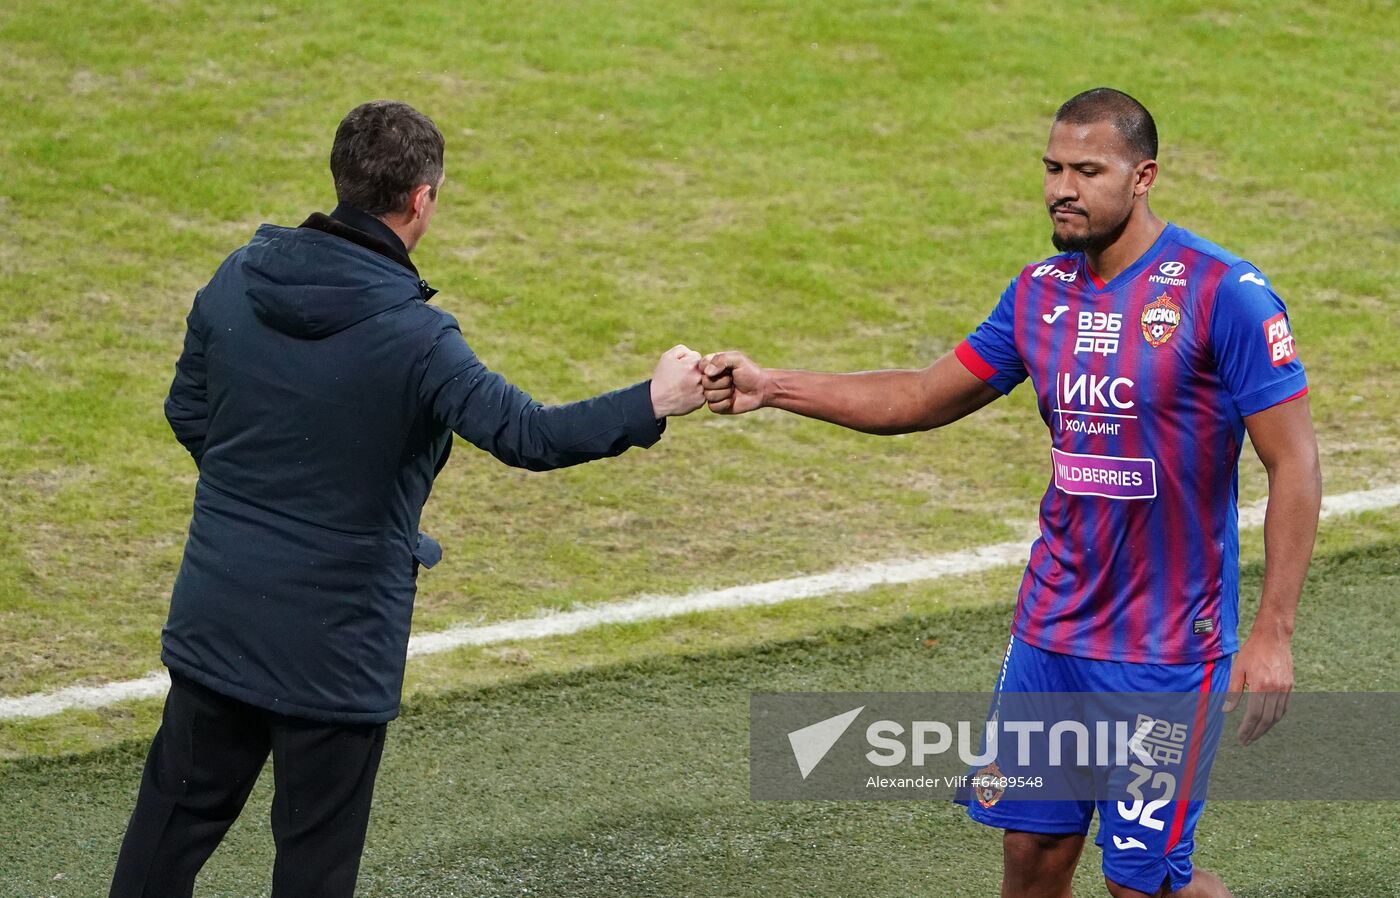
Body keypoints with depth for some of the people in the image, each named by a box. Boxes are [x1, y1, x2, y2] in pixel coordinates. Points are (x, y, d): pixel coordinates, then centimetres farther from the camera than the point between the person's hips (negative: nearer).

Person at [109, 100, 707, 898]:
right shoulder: (412, 337, -22)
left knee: (181, 804, 17)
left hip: (215, 614, 5)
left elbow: (188, 413, 8)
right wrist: (653, 404, -13)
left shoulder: (239, 279, -4)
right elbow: (529, 434, -23)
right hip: (334, 642, -5)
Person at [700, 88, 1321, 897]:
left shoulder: (1225, 293, -14)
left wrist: (1273, 634, -18)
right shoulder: (1042, 292, 5)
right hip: (1052, 629, 6)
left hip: (1166, 648, -6)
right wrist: (772, 388, 5)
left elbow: (1295, 466, -14)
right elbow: (926, 396, 15)